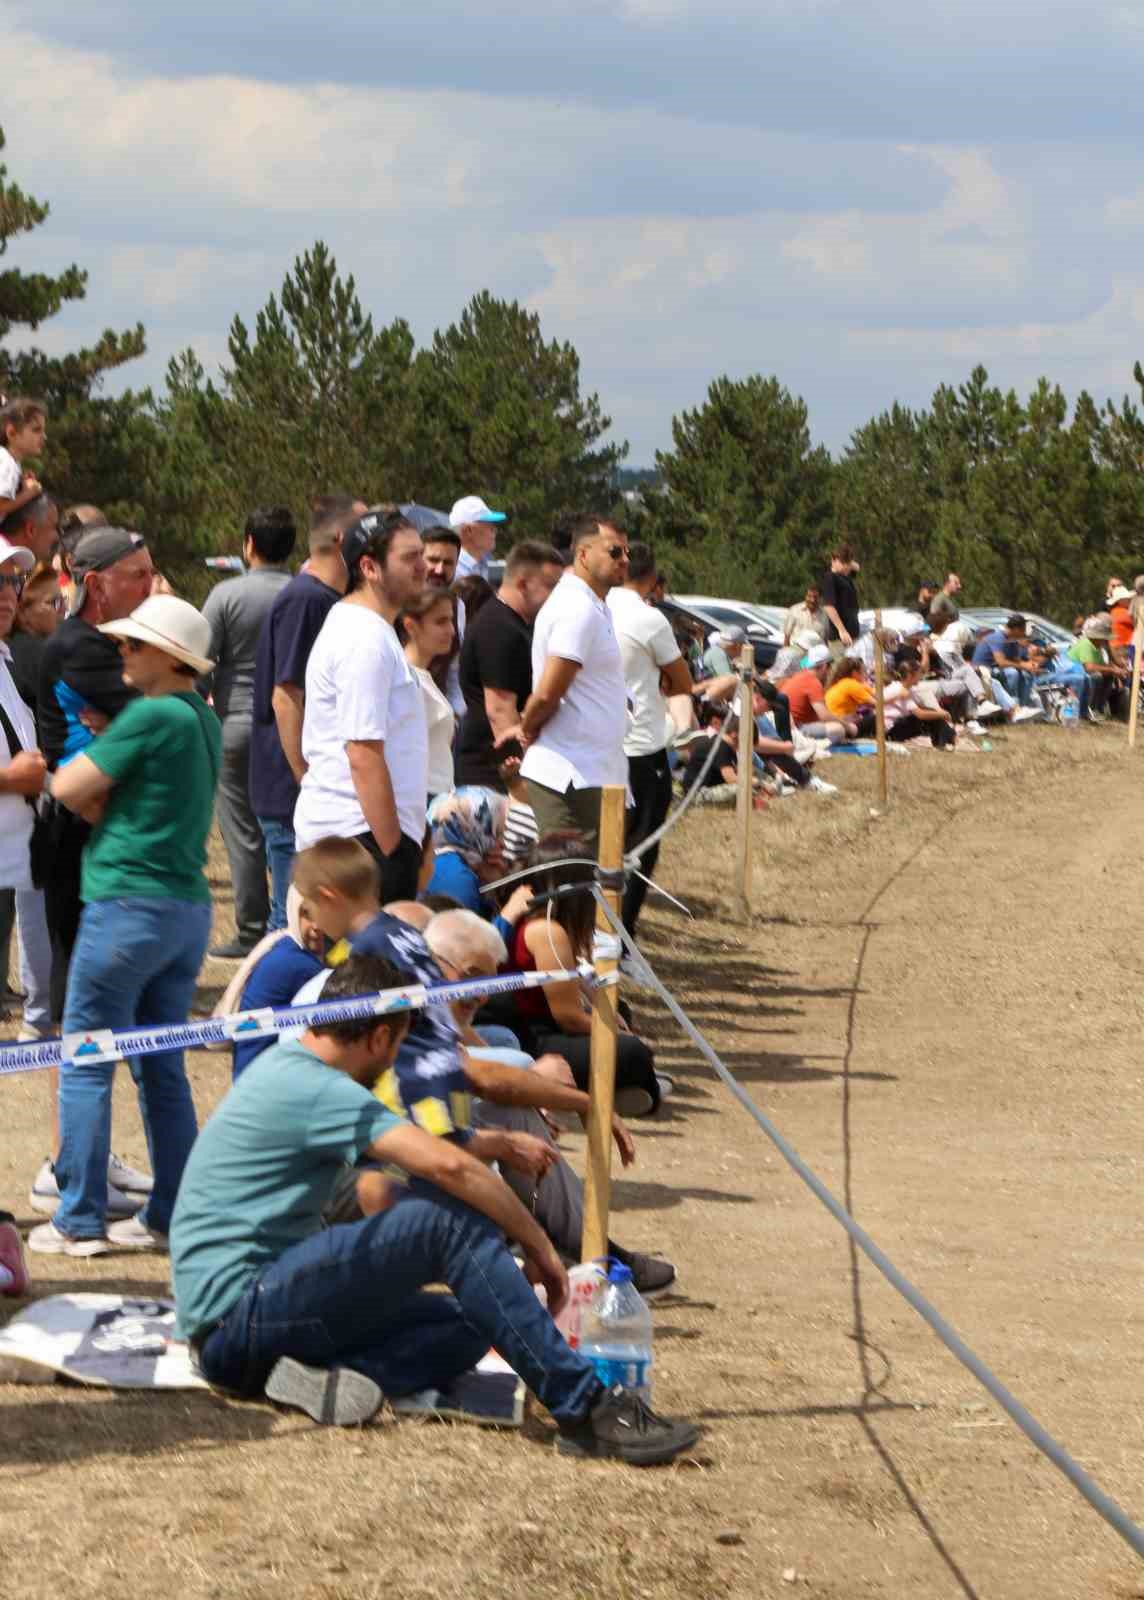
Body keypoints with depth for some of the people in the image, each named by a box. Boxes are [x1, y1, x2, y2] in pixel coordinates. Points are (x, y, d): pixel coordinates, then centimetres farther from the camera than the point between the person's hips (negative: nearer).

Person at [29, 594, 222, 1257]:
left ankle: (79, 1220, -1)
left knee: (86, 1064, -1)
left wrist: (97, 797, 8)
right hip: (189, 904, 8)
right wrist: (106, 795, 2)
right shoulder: (206, 721, 12)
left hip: (128, 902, -8)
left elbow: (68, 788, -11)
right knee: (163, 1066, 12)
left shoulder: (150, 716, -14)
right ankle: (173, 1214, 13)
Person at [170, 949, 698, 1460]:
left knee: (467, 1325, 8)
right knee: (450, 1219, -20)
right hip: (234, 1317, -11)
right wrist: (538, 1245, -13)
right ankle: (586, 1409, -23)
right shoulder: (313, 1089, -14)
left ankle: (335, 1375, -18)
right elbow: (446, 1165, -24)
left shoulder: (285, 1067, 17)